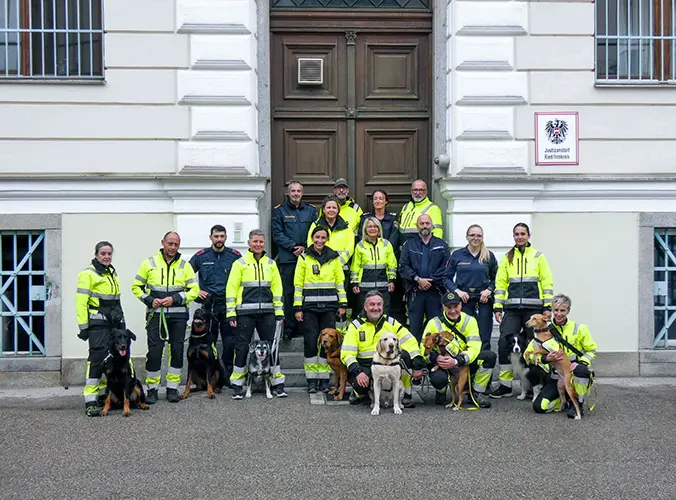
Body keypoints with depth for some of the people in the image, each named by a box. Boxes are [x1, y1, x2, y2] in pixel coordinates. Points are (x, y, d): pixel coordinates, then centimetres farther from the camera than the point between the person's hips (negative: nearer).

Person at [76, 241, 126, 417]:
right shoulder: (88, 274, -5)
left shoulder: (113, 273, 19)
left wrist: (121, 321, 23)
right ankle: (90, 402, -8)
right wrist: (83, 326, -15)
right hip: (97, 323, -7)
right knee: (97, 359, -11)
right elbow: (81, 302, -11)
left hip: (114, 323, 7)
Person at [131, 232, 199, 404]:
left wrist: (175, 299, -12)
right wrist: (149, 300, -9)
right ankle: (152, 389, 10)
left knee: (177, 350, 5)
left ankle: (172, 388, 17)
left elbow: (194, 290, 2)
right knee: (154, 351, -3)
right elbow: (136, 287, 8)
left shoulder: (185, 265, 6)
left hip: (178, 315, 1)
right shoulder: (149, 263, 4)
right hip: (156, 314, -1)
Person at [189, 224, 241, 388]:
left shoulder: (235, 256, 5)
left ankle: (229, 376, 8)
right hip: (209, 305, 0)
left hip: (229, 305, 0)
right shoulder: (201, 256, 5)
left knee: (230, 342, -2)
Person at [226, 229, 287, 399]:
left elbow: (277, 288, 12)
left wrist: (279, 312, 7)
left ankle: (277, 383, 13)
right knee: (242, 347, 2)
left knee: (272, 347, 4)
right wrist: (231, 313, -8)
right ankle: (237, 385, 11)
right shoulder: (240, 263, 2)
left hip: (267, 312, 3)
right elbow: (231, 288, -2)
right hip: (245, 313, -3)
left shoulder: (271, 264, 12)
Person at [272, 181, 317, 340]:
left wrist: (305, 247, -7)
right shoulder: (279, 211, 8)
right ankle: (289, 327, 1)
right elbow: (277, 233, -1)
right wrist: (293, 247, -11)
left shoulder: (311, 210, 14)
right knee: (288, 293, -3)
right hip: (287, 257, -2)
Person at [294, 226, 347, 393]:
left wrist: (342, 304, 4)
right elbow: (298, 284, 3)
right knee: (310, 341, -3)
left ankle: (324, 379, 12)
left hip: (329, 306, 1)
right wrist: (298, 308, -3)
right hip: (309, 306, -1)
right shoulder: (304, 257, 4)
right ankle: (312, 379, 7)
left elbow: (340, 281, 11)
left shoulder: (334, 257, 10)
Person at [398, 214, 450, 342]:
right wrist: (418, 279, -11)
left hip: (435, 292, 0)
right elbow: (403, 267, 1)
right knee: (414, 327, 0)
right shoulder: (409, 245, 12)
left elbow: (446, 267, -1)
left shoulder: (442, 245, 11)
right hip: (415, 292, 0)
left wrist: (431, 281, -10)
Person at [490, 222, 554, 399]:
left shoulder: (538, 256, 8)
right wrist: (497, 307, 3)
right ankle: (505, 385, 1)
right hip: (512, 308, 1)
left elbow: (547, 282, 4)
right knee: (505, 342, -8)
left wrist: (548, 306, -3)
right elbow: (500, 283, 11)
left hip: (534, 307, -1)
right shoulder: (507, 258, 12)